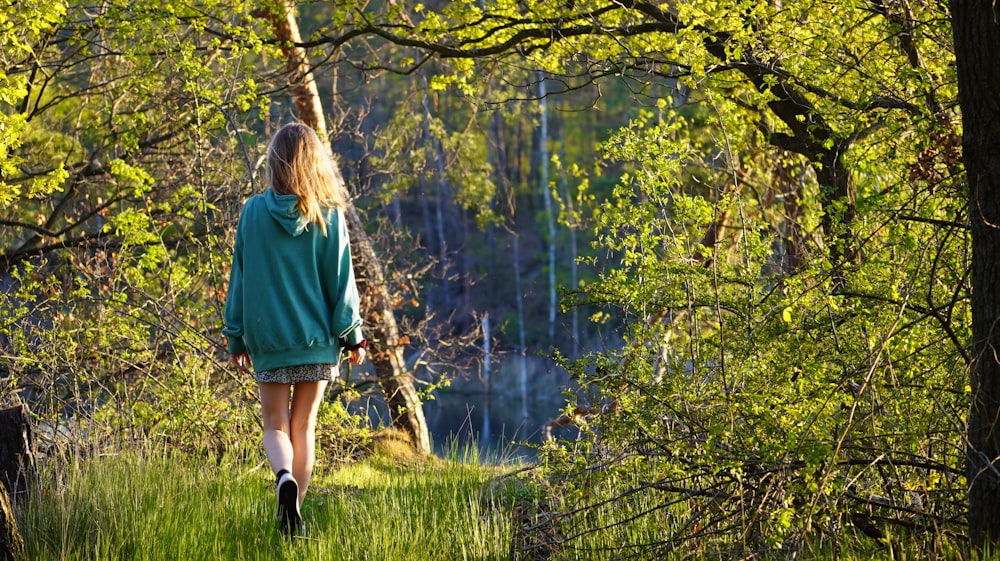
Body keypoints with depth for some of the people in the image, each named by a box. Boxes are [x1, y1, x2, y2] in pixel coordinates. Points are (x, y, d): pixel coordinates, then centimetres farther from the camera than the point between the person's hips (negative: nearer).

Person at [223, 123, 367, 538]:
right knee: (303, 425, 11)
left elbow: (240, 277, 3)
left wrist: (235, 336, 11)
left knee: (275, 424, 7)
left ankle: (284, 476, -24)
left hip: (267, 335, 0)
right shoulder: (328, 215, -5)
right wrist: (353, 335, 7)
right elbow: (341, 279, -1)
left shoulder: (254, 212, -4)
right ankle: (294, 516, 13)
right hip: (316, 335, 1)